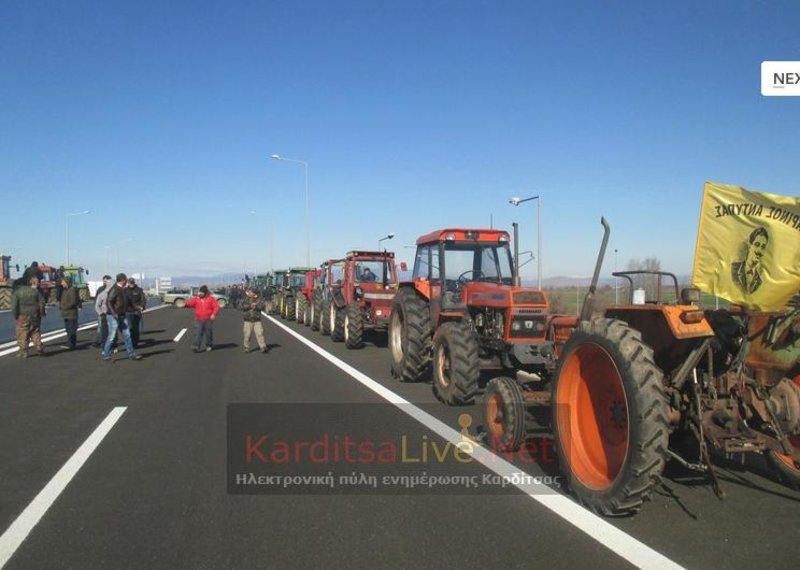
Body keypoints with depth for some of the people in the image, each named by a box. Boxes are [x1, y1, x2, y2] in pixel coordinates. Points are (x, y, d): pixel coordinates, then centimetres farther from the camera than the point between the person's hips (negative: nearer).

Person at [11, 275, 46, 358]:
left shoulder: (17, 292, -3)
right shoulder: (36, 291, 0)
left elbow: (14, 305, -9)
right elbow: (42, 303, -3)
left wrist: (16, 315, -1)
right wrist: (41, 313, 8)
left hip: (22, 316, -2)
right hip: (34, 316, 2)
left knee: (22, 335, 3)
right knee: (35, 332, 13)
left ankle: (23, 352, 3)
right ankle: (39, 347, 10)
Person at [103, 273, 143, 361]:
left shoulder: (122, 289, 12)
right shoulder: (114, 289, -16)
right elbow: (108, 302, -21)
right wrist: (114, 314, -28)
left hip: (122, 316, 9)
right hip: (114, 317, -9)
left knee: (127, 335, 8)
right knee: (111, 337, -3)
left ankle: (131, 354, 12)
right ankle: (106, 355, 8)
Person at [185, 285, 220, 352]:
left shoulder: (211, 298, 1)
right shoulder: (196, 298, 6)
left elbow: (216, 307, -3)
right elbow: (190, 303, -7)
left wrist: (214, 314, -18)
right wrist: (186, 304, -30)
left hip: (208, 320, -1)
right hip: (198, 320, 1)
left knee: (208, 333, 8)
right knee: (197, 333, -10)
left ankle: (209, 346, 25)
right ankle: (196, 346, -15)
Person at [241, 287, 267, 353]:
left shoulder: (258, 300, 7)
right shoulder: (245, 300, 7)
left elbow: (263, 306, -5)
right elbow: (242, 306, -11)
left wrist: (256, 306, -17)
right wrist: (250, 306, -21)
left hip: (257, 321, 0)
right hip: (248, 321, 0)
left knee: (260, 334, -7)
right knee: (247, 335, 3)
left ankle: (263, 347, -7)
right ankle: (246, 347, 20)